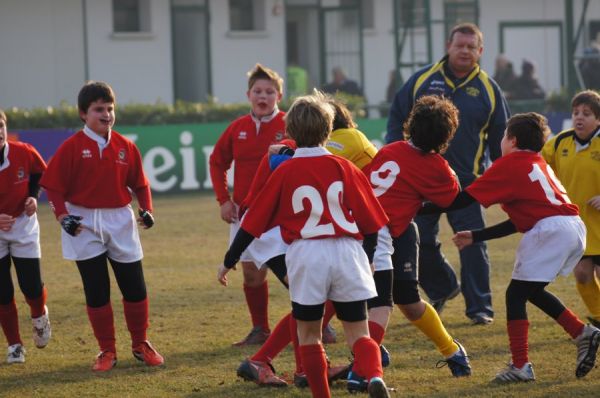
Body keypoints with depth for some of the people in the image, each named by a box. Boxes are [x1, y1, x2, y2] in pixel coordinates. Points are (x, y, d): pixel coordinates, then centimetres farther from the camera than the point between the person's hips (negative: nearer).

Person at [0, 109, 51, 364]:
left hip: (24, 226, 1)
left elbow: (40, 174, 7)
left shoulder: (24, 153, -16)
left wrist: (34, 196, -10)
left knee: (32, 287, 0)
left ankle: (39, 317, 36)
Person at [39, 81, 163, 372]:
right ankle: (107, 351, 13)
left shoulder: (125, 147, 3)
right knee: (96, 290, 1)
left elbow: (139, 184, 11)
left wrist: (146, 209, -4)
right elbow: (53, 187, -5)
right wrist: (63, 216, -17)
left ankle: (141, 345, 21)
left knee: (135, 287, 5)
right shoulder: (71, 148, -6)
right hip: (84, 224, -2)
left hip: (120, 220, 3)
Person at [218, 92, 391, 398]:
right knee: (359, 334, 6)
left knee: (308, 334, 15)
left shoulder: (284, 172, 3)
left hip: (306, 255, -1)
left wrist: (229, 262, 16)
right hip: (347, 251, 1)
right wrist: (367, 259, 22)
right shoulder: (344, 167, 6)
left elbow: (254, 221, 6)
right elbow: (371, 222, 7)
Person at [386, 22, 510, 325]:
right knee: (421, 241, 5)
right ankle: (441, 289, 30)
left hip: (467, 179, -1)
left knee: (472, 242, -6)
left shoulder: (488, 89, 4)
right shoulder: (423, 79, 3)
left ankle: (479, 307, 1)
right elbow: (398, 116, 9)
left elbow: (500, 138, 10)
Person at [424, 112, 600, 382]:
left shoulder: (508, 165, 3)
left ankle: (520, 366, -5)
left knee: (516, 294, -1)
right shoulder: (539, 164, 27)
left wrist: (420, 208, 5)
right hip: (575, 228, 8)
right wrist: (475, 237, 30)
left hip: (551, 229, -8)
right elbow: (517, 223, 27)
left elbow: (464, 199, -1)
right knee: (533, 290, 23)